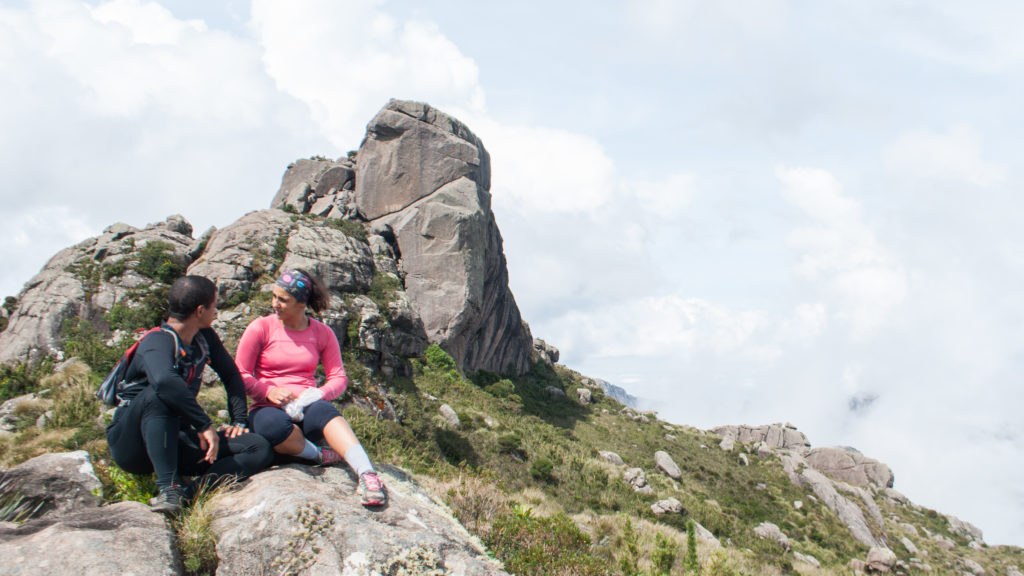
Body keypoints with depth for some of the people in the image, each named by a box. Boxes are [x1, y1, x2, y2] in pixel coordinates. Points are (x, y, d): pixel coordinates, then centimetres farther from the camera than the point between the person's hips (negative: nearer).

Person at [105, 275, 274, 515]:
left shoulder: (205, 337, 4)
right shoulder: (157, 341, -19)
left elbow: (231, 376, 16)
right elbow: (164, 381, -41)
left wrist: (239, 421, 5)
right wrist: (205, 425, -38)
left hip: (175, 440, 6)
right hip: (132, 445, -6)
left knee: (260, 449, -13)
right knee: (158, 394, -38)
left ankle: (190, 492, -32)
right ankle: (168, 487, -37)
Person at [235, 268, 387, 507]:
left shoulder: (322, 333, 9)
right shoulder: (260, 328, 3)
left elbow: (339, 377, 5)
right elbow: (240, 375, 2)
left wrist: (317, 394, -18)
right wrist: (269, 391, -17)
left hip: (306, 409, 1)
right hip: (269, 409, 0)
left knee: (323, 411, -39)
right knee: (274, 425, -41)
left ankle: (367, 474, -54)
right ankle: (323, 455, -23)